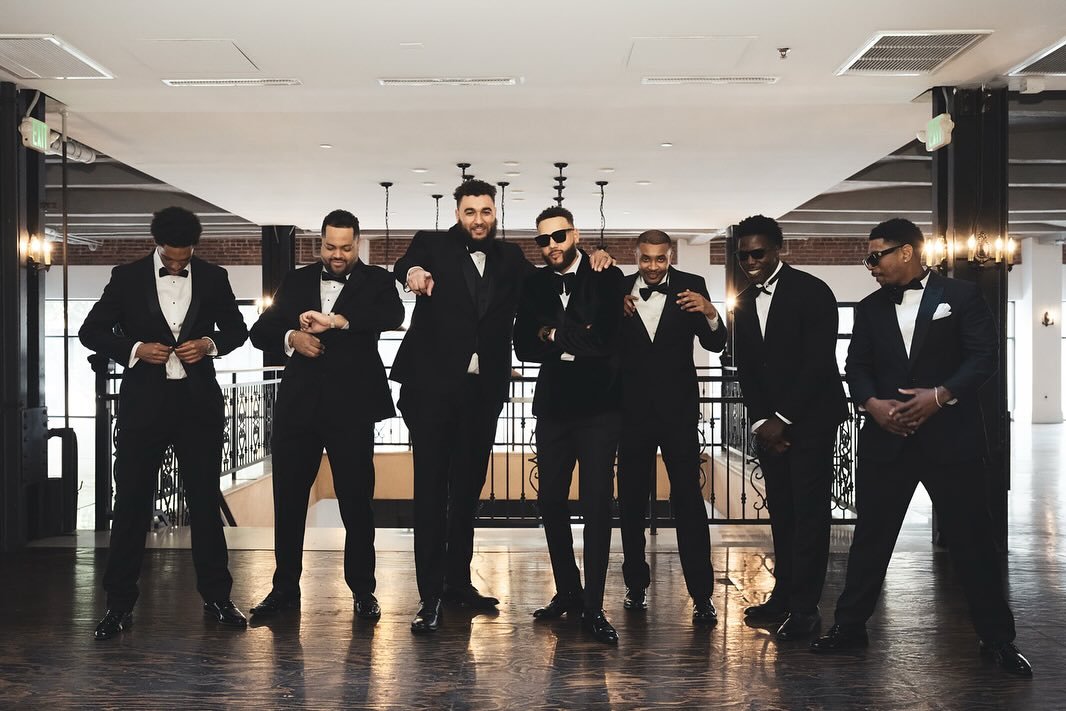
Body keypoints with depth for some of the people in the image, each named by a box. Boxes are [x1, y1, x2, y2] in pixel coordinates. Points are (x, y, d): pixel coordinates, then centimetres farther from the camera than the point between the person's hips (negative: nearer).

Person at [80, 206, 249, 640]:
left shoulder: (213, 278, 5)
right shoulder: (127, 277, 2)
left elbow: (237, 328, 13)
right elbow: (91, 331, 3)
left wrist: (210, 343, -8)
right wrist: (135, 349, -13)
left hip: (198, 403, 1)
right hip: (143, 404, -1)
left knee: (205, 502, 7)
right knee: (131, 503, 2)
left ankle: (216, 598, 17)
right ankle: (119, 604, 10)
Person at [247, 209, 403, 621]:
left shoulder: (375, 281, 5)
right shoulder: (296, 281, 14)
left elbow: (393, 316, -16)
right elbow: (260, 331, 11)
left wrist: (334, 321, -28)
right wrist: (290, 337, -11)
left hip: (351, 408, -3)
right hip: (297, 406, 3)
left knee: (357, 502, 1)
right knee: (288, 500, 7)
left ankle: (363, 591, 12)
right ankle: (285, 588, 19)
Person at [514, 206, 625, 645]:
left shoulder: (607, 278, -3)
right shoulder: (535, 284, 8)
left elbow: (607, 338, -16)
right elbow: (524, 347, 0)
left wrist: (555, 335, -8)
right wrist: (576, 342, -13)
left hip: (599, 407, -4)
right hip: (554, 407, 4)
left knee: (597, 505, -6)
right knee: (551, 502, 6)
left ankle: (593, 608, -2)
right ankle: (567, 591, 23)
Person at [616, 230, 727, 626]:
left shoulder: (690, 287, -1)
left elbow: (715, 344, -6)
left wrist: (709, 313, -26)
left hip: (677, 410, -2)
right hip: (633, 411, 2)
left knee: (689, 501, -5)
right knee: (631, 502, 8)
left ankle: (702, 595, -2)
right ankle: (636, 585, 20)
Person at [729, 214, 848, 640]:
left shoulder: (811, 292, -9)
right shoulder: (744, 302, 11)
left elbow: (819, 362, -14)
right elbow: (745, 367, 11)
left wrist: (783, 419, -14)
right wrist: (760, 421, -1)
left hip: (811, 417, -6)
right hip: (769, 423, 6)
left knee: (809, 510, -5)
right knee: (781, 510, 7)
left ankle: (804, 606, -3)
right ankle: (783, 594, 13)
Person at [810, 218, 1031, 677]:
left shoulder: (961, 296, 2)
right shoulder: (870, 308, 14)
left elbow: (982, 357, -6)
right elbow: (857, 367, 9)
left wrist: (941, 395, -19)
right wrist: (872, 403, -10)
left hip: (949, 436, -3)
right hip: (886, 438, 4)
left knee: (971, 537, 1)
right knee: (870, 535, 7)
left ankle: (997, 637, 12)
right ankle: (850, 626, 17)